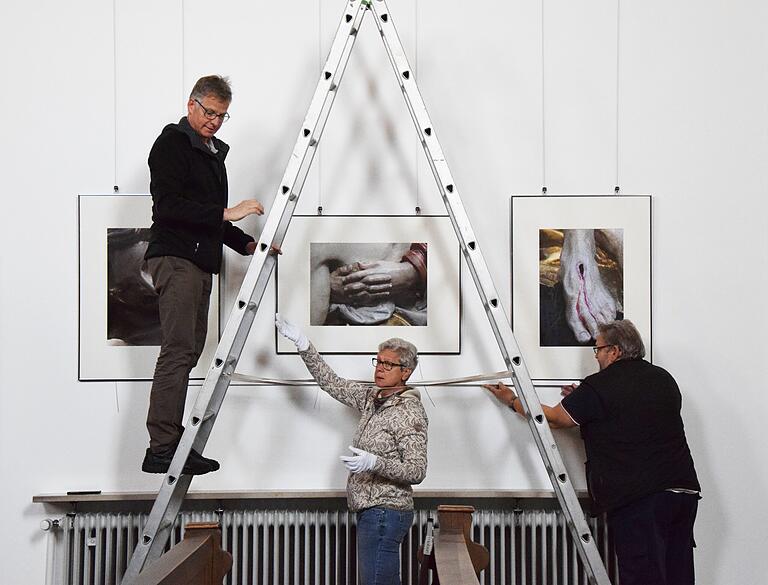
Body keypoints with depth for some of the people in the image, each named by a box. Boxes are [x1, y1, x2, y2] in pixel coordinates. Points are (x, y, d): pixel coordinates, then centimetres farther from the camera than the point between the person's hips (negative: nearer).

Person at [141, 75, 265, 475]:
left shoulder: (214, 152, 25)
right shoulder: (172, 143, -4)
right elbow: (168, 206, -17)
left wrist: (248, 244, 18)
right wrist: (226, 213, -19)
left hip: (200, 261, 10)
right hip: (175, 258, -10)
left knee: (189, 350, 6)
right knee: (178, 351, -15)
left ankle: (171, 445, 8)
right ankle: (162, 449, -17)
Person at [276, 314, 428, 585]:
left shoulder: (409, 412, -14)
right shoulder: (372, 397, 12)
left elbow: (417, 471, -19)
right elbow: (333, 384, 18)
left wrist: (374, 463, -33)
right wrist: (302, 344, 11)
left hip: (384, 512, -9)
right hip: (370, 510, 9)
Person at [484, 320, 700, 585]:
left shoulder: (599, 387, -6)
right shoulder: (663, 379, 13)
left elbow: (555, 418, 4)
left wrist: (512, 401, 19)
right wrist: (582, 401, 29)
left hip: (637, 499, -7)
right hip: (684, 492, 7)